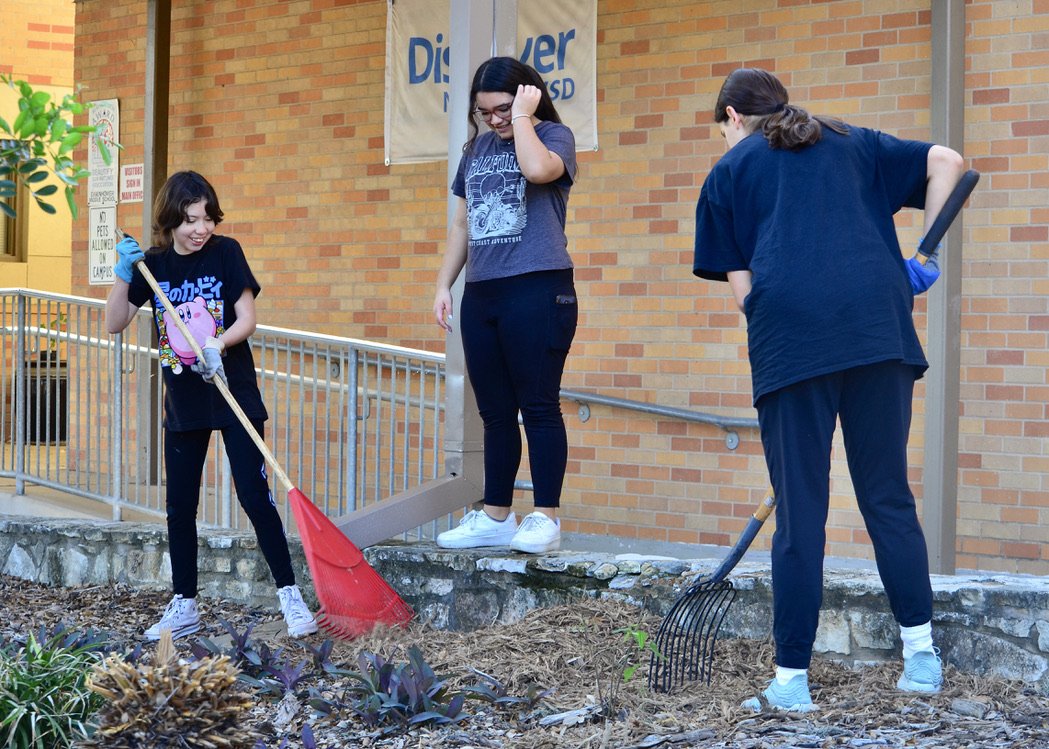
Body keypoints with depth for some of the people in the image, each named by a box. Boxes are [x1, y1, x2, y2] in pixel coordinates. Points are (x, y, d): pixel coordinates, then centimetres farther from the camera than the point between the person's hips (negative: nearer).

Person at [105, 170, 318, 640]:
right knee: (179, 506, 8)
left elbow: (247, 320, -8)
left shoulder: (226, 253, -6)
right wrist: (123, 275, -15)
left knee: (254, 495, -8)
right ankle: (184, 607, 18)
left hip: (234, 394, -4)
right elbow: (115, 324, 0)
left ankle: (290, 596, -3)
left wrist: (217, 345, -27)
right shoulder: (153, 265, 2)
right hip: (183, 402, 4)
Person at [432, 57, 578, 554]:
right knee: (495, 411, 10)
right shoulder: (477, 148, 18)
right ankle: (496, 518, 16)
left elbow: (537, 169, -26)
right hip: (481, 294, 7)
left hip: (536, 289, -6)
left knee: (538, 406, -5)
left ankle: (545, 518, -1)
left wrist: (523, 117, -11)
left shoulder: (553, 136, -1)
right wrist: (443, 285, 15)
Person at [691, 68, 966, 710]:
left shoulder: (729, 171, 17)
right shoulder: (851, 143, 25)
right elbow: (948, 162, 16)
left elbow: (741, 286, 10)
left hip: (790, 337, -3)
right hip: (879, 324, 3)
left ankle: (792, 680, 4)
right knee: (889, 496, 12)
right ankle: (923, 656, 13)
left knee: (800, 513, 1)